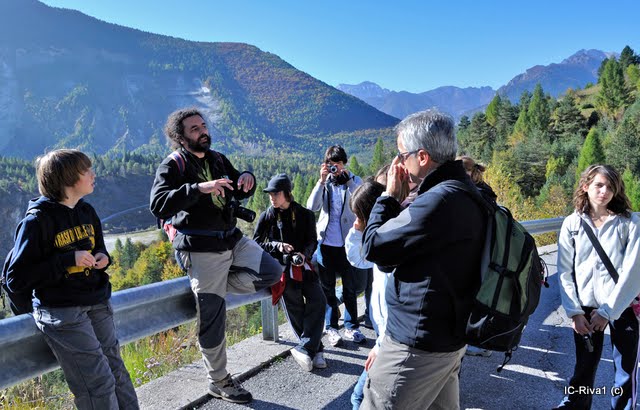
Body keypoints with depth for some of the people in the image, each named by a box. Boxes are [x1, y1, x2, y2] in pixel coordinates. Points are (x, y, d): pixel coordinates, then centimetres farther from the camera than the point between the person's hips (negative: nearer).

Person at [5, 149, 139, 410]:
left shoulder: (86, 211, 8)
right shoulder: (37, 220, -12)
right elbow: (15, 280, -12)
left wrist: (103, 257, 1)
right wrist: (68, 260, -20)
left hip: (97, 302, 6)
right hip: (62, 312, -6)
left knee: (116, 371, 8)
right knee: (98, 382, -5)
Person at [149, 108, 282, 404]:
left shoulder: (217, 159, 12)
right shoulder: (172, 166, -8)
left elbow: (240, 193, 21)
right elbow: (158, 206, -24)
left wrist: (247, 179, -3)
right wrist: (198, 188, -34)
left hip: (233, 240, 7)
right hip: (201, 249, -7)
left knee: (272, 272, 2)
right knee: (213, 318, 0)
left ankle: (208, 289, 9)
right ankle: (218, 382, 19)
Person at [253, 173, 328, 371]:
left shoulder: (304, 214, 6)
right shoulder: (267, 216, 4)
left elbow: (312, 241, 7)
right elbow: (256, 242, 4)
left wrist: (304, 254, -13)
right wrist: (277, 246, -12)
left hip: (302, 264, 2)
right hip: (279, 265, -1)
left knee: (318, 299, -17)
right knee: (295, 307, -10)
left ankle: (304, 349, -15)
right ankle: (315, 350, 0)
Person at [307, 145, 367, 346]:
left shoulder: (354, 180, 4)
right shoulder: (324, 182, 7)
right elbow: (311, 207, -9)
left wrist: (347, 179, -20)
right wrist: (322, 181, -15)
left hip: (347, 242, -1)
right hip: (326, 241, 1)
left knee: (350, 286, 6)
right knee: (327, 286, 7)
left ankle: (351, 327, 19)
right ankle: (331, 327, 17)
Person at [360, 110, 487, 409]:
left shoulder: (439, 200, -26)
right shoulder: (464, 193, 7)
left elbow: (374, 247, -19)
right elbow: (402, 245, 13)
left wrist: (390, 195, -7)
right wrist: (398, 200, 4)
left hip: (418, 345, -10)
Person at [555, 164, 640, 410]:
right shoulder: (572, 224, 1)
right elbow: (565, 272, 0)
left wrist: (608, 311, -12)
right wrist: (574, 312, -7)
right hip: (585, 308, 1)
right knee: (584, 368, 13)